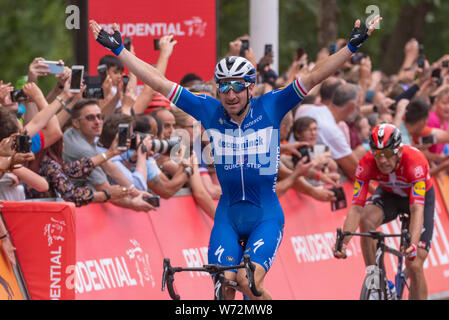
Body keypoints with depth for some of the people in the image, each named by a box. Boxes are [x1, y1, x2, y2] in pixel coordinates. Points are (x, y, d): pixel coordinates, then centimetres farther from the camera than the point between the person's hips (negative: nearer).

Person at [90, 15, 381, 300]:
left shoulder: (270, 108, -7)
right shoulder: (210, 111, -2)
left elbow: (314, 77, -13)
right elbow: (159, 82, 0)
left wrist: (353, 46, -21)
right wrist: (118, 50, -1)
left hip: (266, 215, -3)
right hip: (228, 216, 3)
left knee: (249, 282, -21)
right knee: (223, 289, -8)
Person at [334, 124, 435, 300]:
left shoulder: (414, 161, -39)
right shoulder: (367, 164, -30)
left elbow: (417, 210, -46)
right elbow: (356, 208, -33)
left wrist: (413, 244, -61)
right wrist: (343, 242, -48)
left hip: (421, 196, -2)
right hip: (389, 195, 2)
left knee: (414, 265, -12)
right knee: (366, 221, -32)